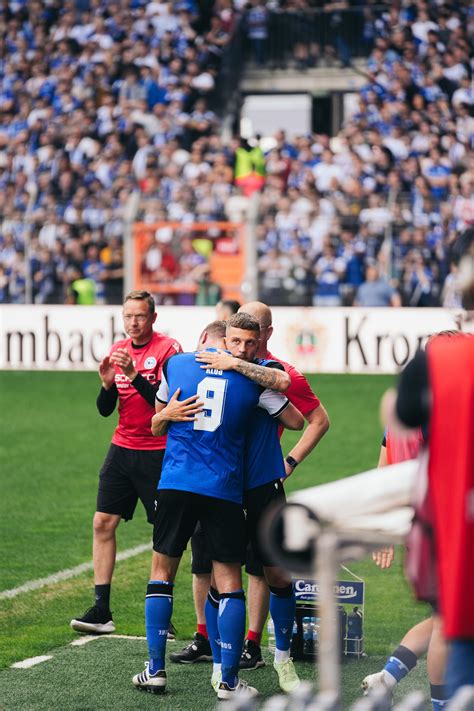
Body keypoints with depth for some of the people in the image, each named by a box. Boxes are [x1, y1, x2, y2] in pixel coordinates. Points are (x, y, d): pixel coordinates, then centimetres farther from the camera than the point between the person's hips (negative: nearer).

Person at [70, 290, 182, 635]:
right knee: (103, 523, 0)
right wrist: (108, 383, -9)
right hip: (122, 449, 6)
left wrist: (134, 375, -25)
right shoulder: (119, 351, 9)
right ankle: (101, 610, 3)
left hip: (157, 454, -6)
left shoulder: (168, 349, -9)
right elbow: (105, 410, 10)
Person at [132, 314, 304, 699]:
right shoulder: (253, 377, 4)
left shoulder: (176, 364, 10)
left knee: (162, 570, 12)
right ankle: (229, 679, 3)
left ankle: (156, 668, 11)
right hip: (224, 490, -1)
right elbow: (296, 421, 17)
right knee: (229, 581, 4)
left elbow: (156, 426, 19)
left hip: (176, 483, 1)